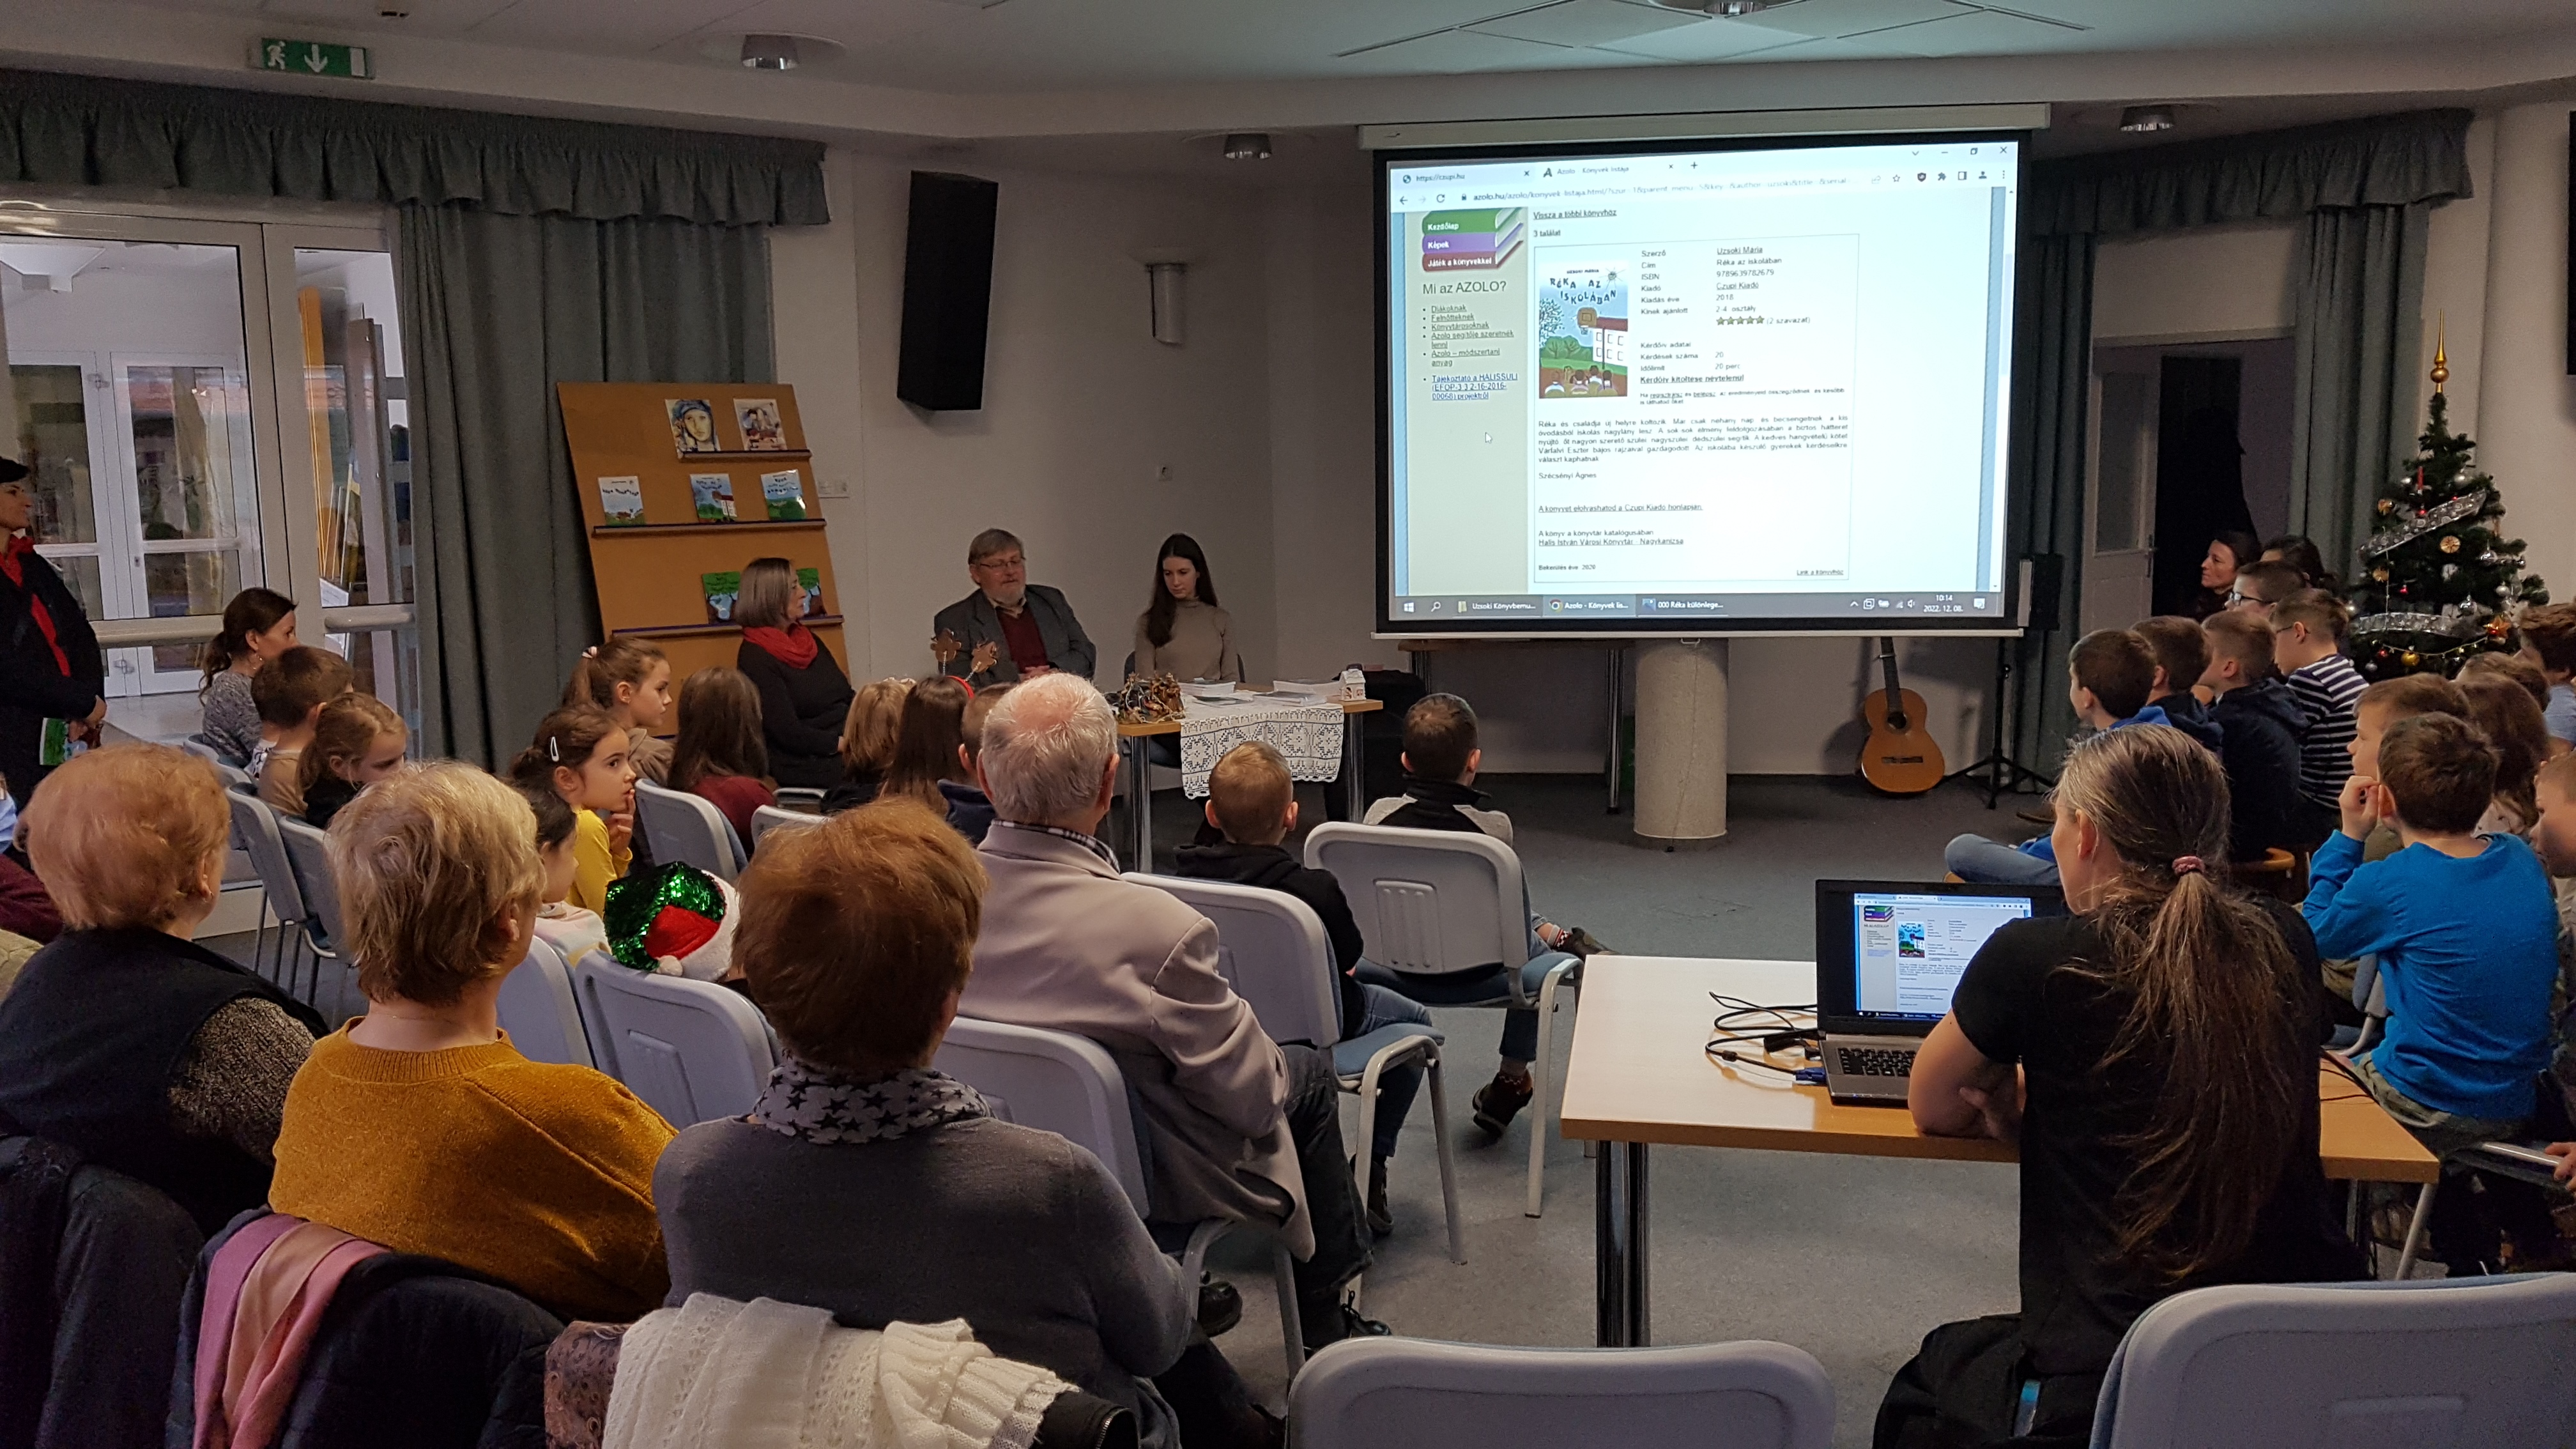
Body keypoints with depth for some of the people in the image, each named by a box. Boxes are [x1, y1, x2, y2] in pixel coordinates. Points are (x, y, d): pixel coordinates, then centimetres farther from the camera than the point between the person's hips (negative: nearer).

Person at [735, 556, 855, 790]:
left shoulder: (807, 639, 15)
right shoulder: (756, 658, -9)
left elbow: (847, 698, 17)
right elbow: (789, 734, -15)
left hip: (848, 747, 8)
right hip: (808, 766, -8)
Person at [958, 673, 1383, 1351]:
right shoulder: (1158, 930, -34)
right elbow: (1256, 1099, -20)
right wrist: (1274, 1068, 3)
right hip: (1141, 1186, -6)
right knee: (1308, 1074, 19)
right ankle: (1326, 1325, 35)